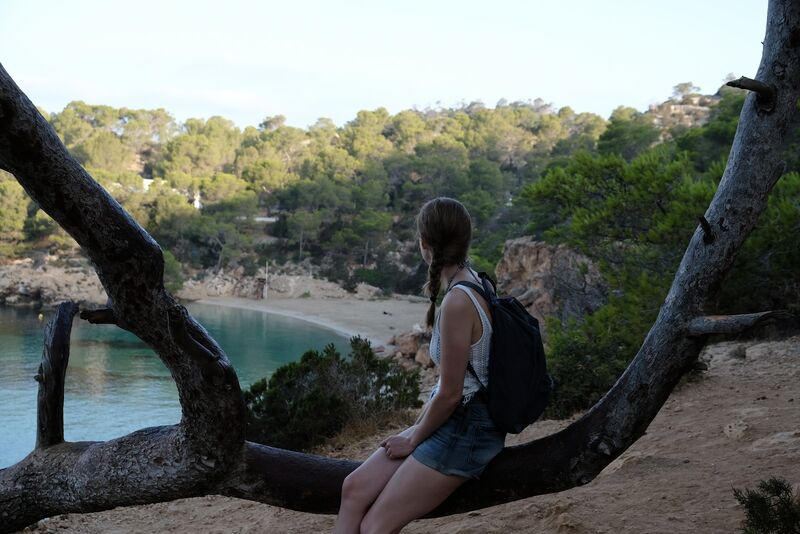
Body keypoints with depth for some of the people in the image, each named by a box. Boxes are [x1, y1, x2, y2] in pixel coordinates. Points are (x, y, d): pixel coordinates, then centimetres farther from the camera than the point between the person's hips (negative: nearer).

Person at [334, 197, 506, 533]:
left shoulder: (458, 302, -24)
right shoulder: (470, 280, 6)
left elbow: (450, 393, -19)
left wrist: (414, 439, -4)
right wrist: (420, 422, 14)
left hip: (467, 429, -9)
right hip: (452, 419, 9)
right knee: (354, 488, 1)